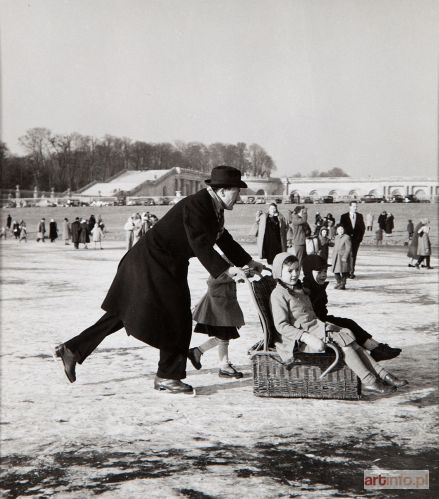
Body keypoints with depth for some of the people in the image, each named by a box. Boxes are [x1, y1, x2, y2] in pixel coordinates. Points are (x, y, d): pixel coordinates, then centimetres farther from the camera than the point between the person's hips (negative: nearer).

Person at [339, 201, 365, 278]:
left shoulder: (360, 216, 8)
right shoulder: (344, 216, 2)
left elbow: (363, 227, 9)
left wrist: (360, 237, -1)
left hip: (356, 239, 2)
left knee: (353, 256, 2)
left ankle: (352, 272, 6)